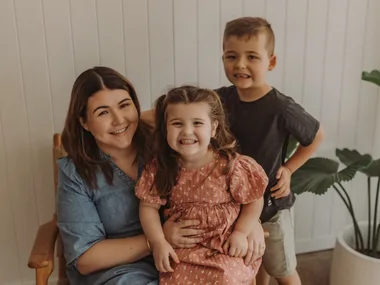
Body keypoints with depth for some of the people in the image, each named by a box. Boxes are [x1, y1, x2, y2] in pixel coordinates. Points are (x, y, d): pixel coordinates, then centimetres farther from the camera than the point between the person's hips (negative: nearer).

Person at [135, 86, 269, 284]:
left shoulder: (231, 165, -16)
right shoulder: (161, 168, -9)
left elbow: (253, 201, -3)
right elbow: (149, 206, -2)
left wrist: (241, 233, -11)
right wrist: (158, 242, -11)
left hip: (226, 245, -2)